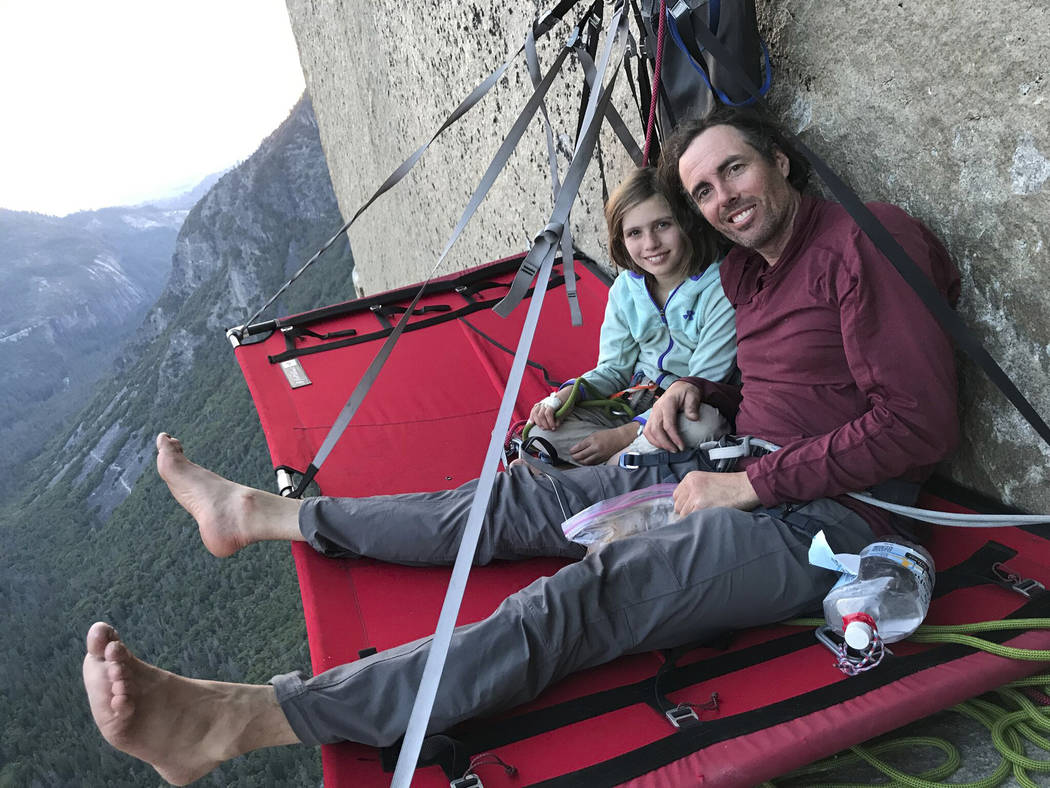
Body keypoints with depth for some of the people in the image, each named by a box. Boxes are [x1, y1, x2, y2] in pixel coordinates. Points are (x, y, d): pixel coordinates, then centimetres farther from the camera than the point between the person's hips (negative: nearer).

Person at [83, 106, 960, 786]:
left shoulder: (861, 244, -12)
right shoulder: (746, 267, 15)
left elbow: (919, 426, -19)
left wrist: (749, 485, -18)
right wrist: (695, 390, 5)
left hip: (819, 515, -7)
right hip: (734, 475, 8)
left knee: (579, 599, -27)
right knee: (518, 502, 1)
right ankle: (260, 513, 10)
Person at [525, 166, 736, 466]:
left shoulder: (720, 290, -18)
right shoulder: (626, 288, 3)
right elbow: (615, 368, 9)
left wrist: (625, 434, -22)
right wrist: (568, 394, -13)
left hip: (694, 413, -4)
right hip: (637, 403, 5)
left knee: (701, 424, -41)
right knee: (545, 429, -12)